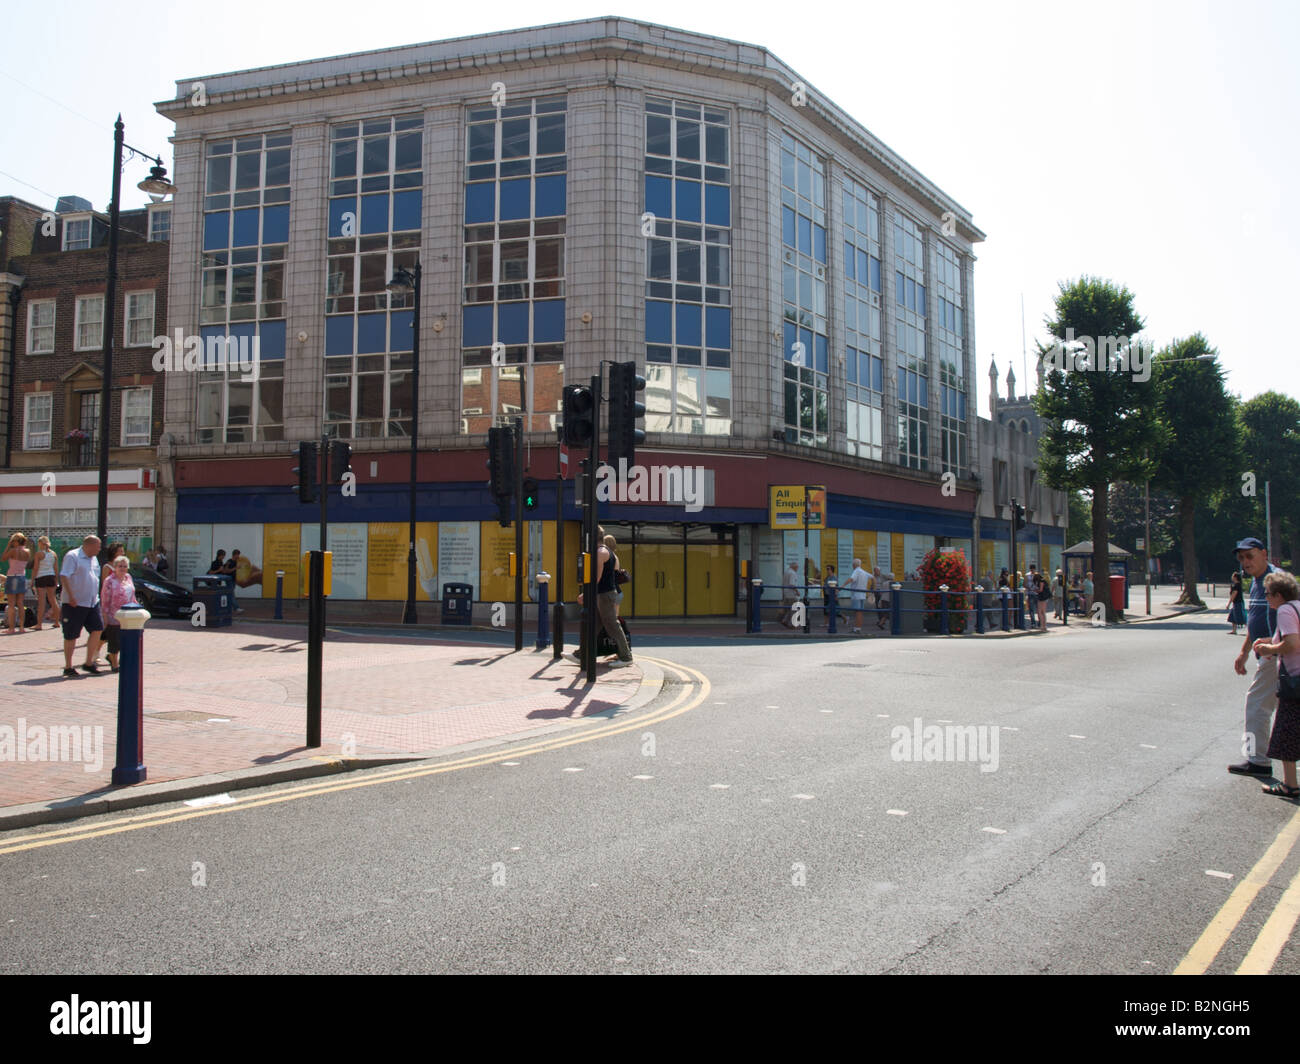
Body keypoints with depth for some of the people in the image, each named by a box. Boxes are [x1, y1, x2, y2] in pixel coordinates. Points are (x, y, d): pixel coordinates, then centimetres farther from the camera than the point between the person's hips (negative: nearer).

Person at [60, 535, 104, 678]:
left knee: (97, 629, 2)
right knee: (71, 635, 1)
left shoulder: (94, 559, 15)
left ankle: (89, 663, 14)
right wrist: (71, 596, -24)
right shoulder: (72, 556, -10)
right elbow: (64, 576, -18)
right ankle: (68, 667, 10)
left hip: (92, 602, 8)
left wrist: (96, 596, 20)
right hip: (75, 603, -8)